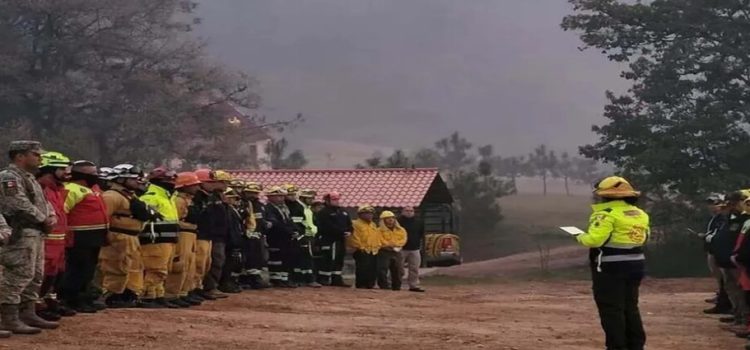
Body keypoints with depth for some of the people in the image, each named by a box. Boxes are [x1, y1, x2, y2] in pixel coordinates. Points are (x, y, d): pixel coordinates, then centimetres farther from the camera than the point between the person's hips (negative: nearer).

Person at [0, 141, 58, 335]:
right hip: (21, 234, -11)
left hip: (36, 233, 11)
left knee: (35, 276, 15)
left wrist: (52, 216, 2)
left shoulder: (29, 178, 20)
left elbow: (43, 202, 22)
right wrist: (44, 220, -12)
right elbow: (21, 205, -21)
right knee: (17, 276, -11)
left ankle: (27, 314, 23)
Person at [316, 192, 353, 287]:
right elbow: (329, 227, -18)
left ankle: (337, 279, 15)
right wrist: (342, 233, -19)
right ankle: (323, 279, -7)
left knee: (339, 260, 10)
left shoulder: (343, 212, 20)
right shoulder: (324, 213, -7)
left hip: (341, 240, 9)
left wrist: (349, 232, -4)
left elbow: (349, 224, 18)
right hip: (329, 241, -9)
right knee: (328, 260, -11)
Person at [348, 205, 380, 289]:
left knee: (373, 270, 9)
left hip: (374, 252, 8)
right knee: (362, 270, -10)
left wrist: (378, 246, 11)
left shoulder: (373, 225, 21)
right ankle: (361, 286, -6)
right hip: (362, 252, -8)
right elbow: (354, 238, -14)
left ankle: (370, 285, 17)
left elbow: (378, 237, 24)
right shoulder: (356, 224, -7)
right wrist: (360, 247, -13)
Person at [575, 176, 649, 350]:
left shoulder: (607, 214, -15)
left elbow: (594, 239, -23)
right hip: (635, 263, 8)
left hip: (611, 266, -8)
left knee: (611, 308, -1)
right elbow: (643, 237, 15)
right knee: (630, 307, 17)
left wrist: (581, 237, -3)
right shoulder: (640, 214, 11)